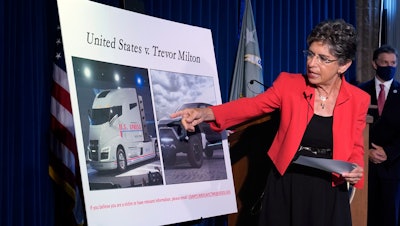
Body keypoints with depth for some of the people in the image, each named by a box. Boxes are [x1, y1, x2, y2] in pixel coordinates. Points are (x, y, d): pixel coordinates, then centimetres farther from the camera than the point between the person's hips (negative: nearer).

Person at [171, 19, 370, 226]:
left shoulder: (358, 99, -3)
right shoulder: (289, 83, -5)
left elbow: (356, 148, 6)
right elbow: (251, 105, -15)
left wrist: (356, 170, -16)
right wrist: (206, 113, -30)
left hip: (328, 193, 0)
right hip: (285, 188, 0)